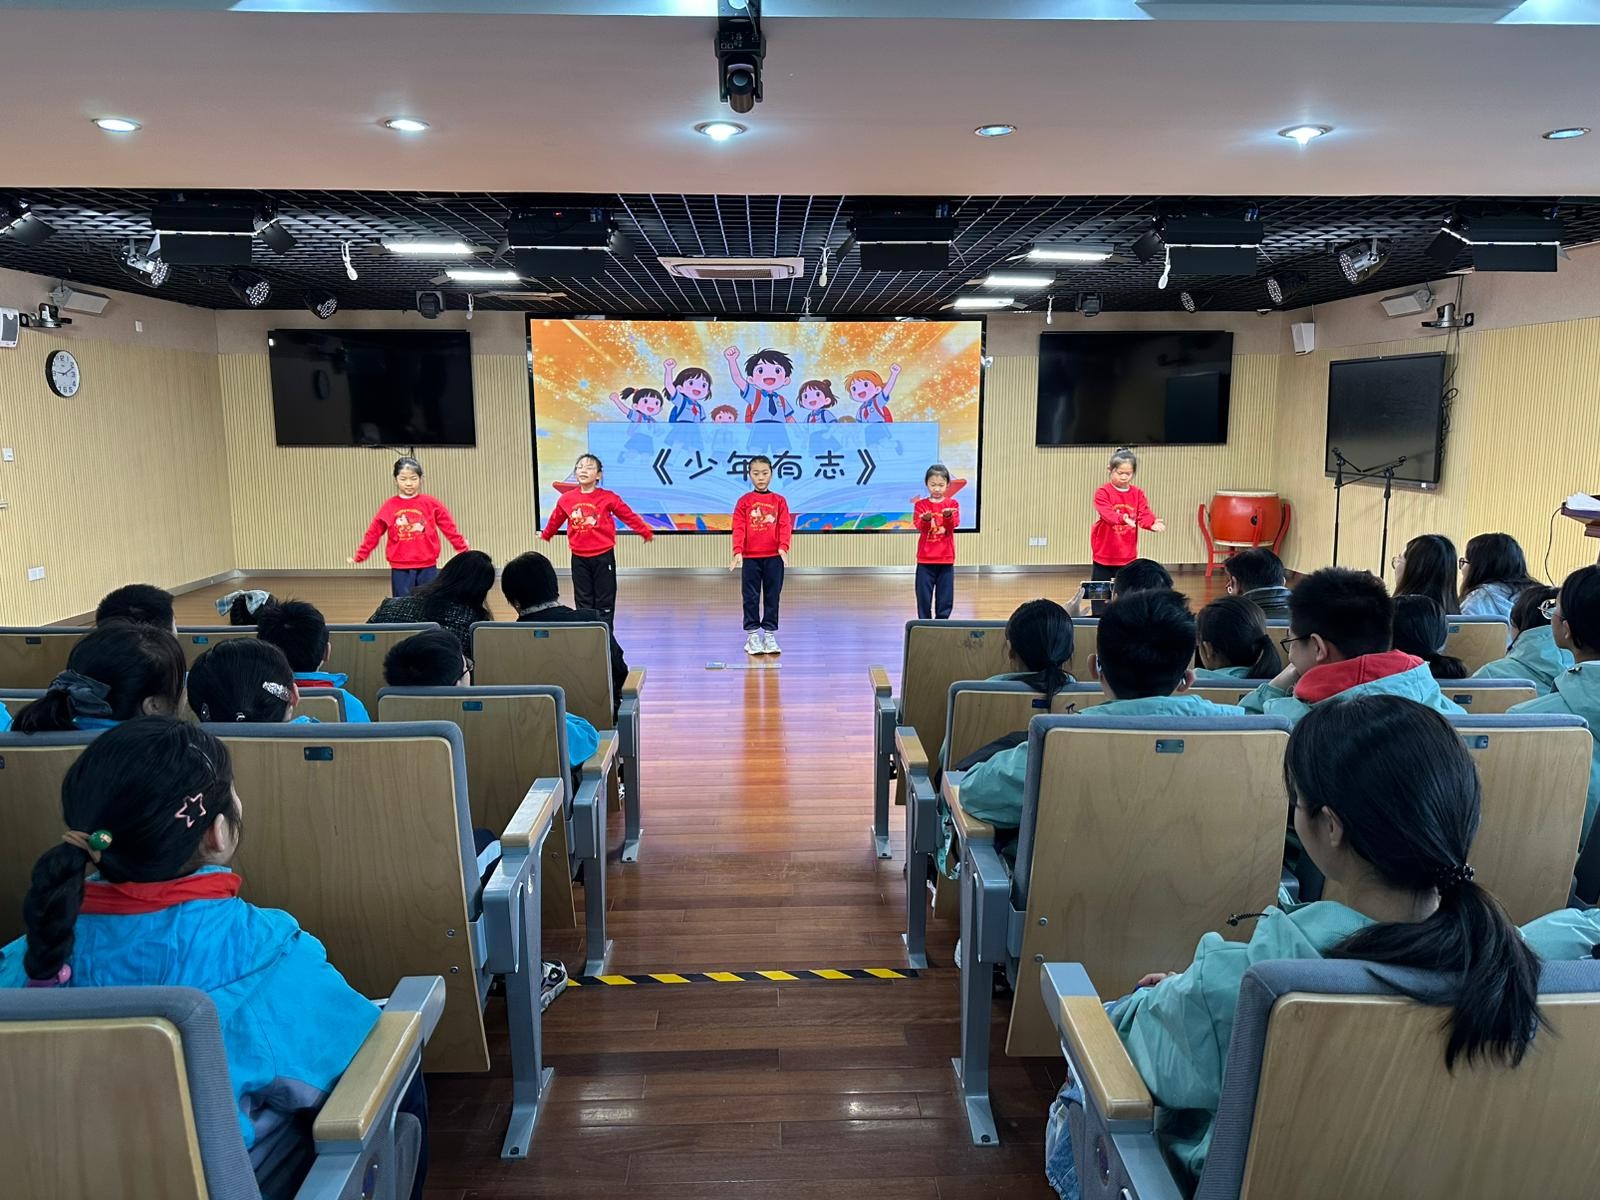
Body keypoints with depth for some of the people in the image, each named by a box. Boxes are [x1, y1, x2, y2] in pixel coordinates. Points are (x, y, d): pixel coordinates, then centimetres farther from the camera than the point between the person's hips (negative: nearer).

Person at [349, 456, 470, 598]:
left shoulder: (430, 503, -1)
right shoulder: (389, 506, 2)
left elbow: (450, 528, 2)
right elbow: (373, 533, 7)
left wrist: (463, 550, 2)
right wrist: (359, 556, 7)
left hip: (427, 567, -1)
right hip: (400, 569, 1)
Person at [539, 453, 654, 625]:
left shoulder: (608, 498, -8)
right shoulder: (566, 499, 0)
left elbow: (629, 516, 0)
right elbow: (555, 520, 17)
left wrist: (646, 533, 6)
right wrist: (545, 535, 31)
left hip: (603, 557, -2)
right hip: (579, 558, 3)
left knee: (605, 603, 4)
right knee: (583, 602, 9)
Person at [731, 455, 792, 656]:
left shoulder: (779, 501, 5)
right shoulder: (744, 501, 2)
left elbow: (785, 526, -3)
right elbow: (738, 528, -4)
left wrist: (783, 548, -18)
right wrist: (738, 551, -16)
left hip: (774, 557, 1)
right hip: (750, 558, -1)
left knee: (772, 596, 6)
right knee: (751, 597, 4)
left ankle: (769, 635, 15)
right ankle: (752, 635, 12)